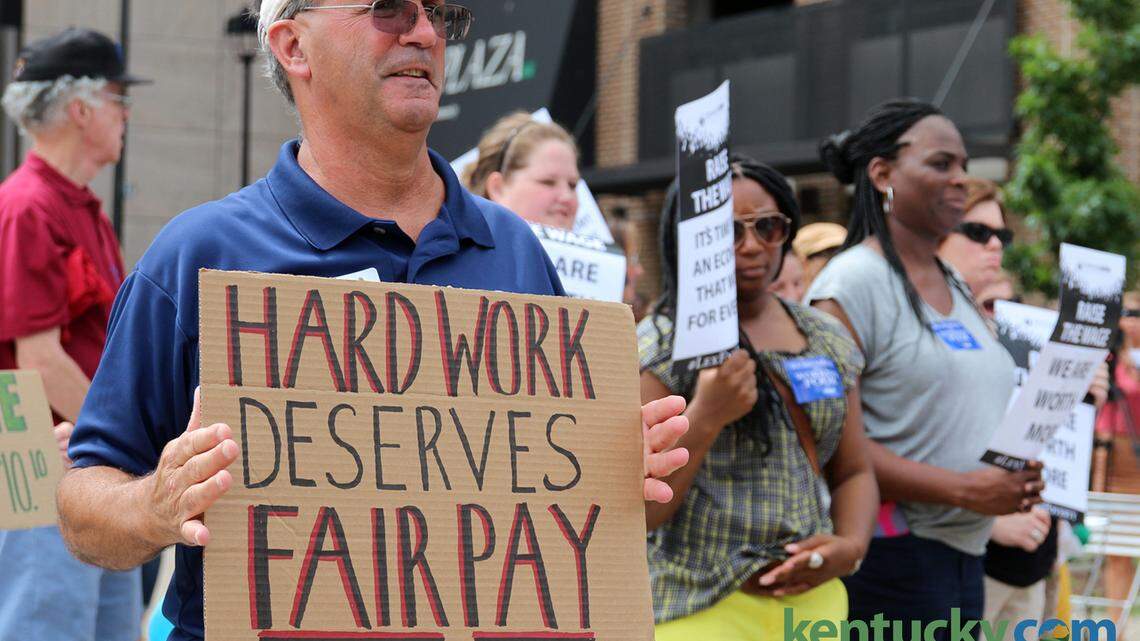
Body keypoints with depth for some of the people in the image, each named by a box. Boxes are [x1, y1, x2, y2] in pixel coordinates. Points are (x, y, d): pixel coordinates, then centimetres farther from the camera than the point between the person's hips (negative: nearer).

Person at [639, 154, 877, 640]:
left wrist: (851, 546, -1)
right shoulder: (660, 348, -5)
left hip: (813, 602, 5)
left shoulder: (828, 341, 12)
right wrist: (704, 417, -23)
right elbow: (633, 512, -10)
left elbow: (854, 472, 18)